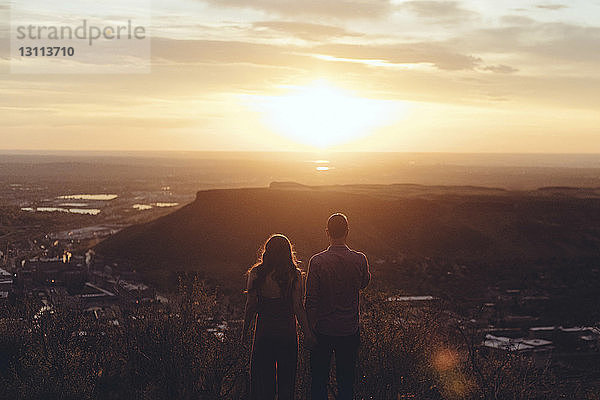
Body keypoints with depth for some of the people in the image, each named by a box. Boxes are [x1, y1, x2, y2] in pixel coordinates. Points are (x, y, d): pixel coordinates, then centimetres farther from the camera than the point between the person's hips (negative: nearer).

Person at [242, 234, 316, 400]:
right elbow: (298, 307, -10)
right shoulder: (294, 274, -8)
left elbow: (251, 306, -4)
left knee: (262, 375, 13)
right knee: (286, 375, 14)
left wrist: (245, 330, 7)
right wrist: (307, 332, -4)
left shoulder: (255, 273, -6)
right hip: (287, 333, 0)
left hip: (263, 332, 1)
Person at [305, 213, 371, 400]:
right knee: (346, 380, 14)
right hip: (350, 330, 2)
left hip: (322, 330, -1)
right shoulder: (360, 259, -8)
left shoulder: (317, 261, -13)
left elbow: (310, 300, -10)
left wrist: (310, 328, 0)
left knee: (319, 379, 11)